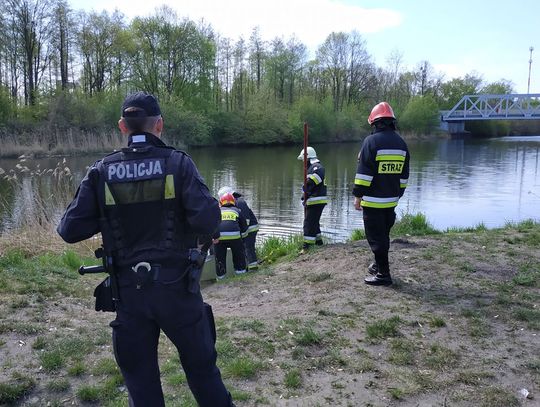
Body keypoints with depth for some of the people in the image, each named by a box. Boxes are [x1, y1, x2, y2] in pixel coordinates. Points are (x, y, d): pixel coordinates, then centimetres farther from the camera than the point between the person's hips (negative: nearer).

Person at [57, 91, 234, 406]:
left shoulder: (101, 172, -2)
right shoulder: (178, 163, -9)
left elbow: (70, 230, -1)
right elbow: (207, 222, -18)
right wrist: (209, 206, 3)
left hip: (128, 291, 2)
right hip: (177, 287, -1)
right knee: (202, 370, 19)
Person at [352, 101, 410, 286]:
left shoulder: (371, 141, -13)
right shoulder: (401, 143, 9)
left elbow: (363, 173, -15)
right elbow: (404, 175, 15)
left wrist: (358, 195, -9)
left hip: (373, 200, -7)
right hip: (391, 200, 7)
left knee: (376, 237, 0)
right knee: (384, 234, 20)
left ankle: (383, 274, 3)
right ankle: (379, 265, 34)